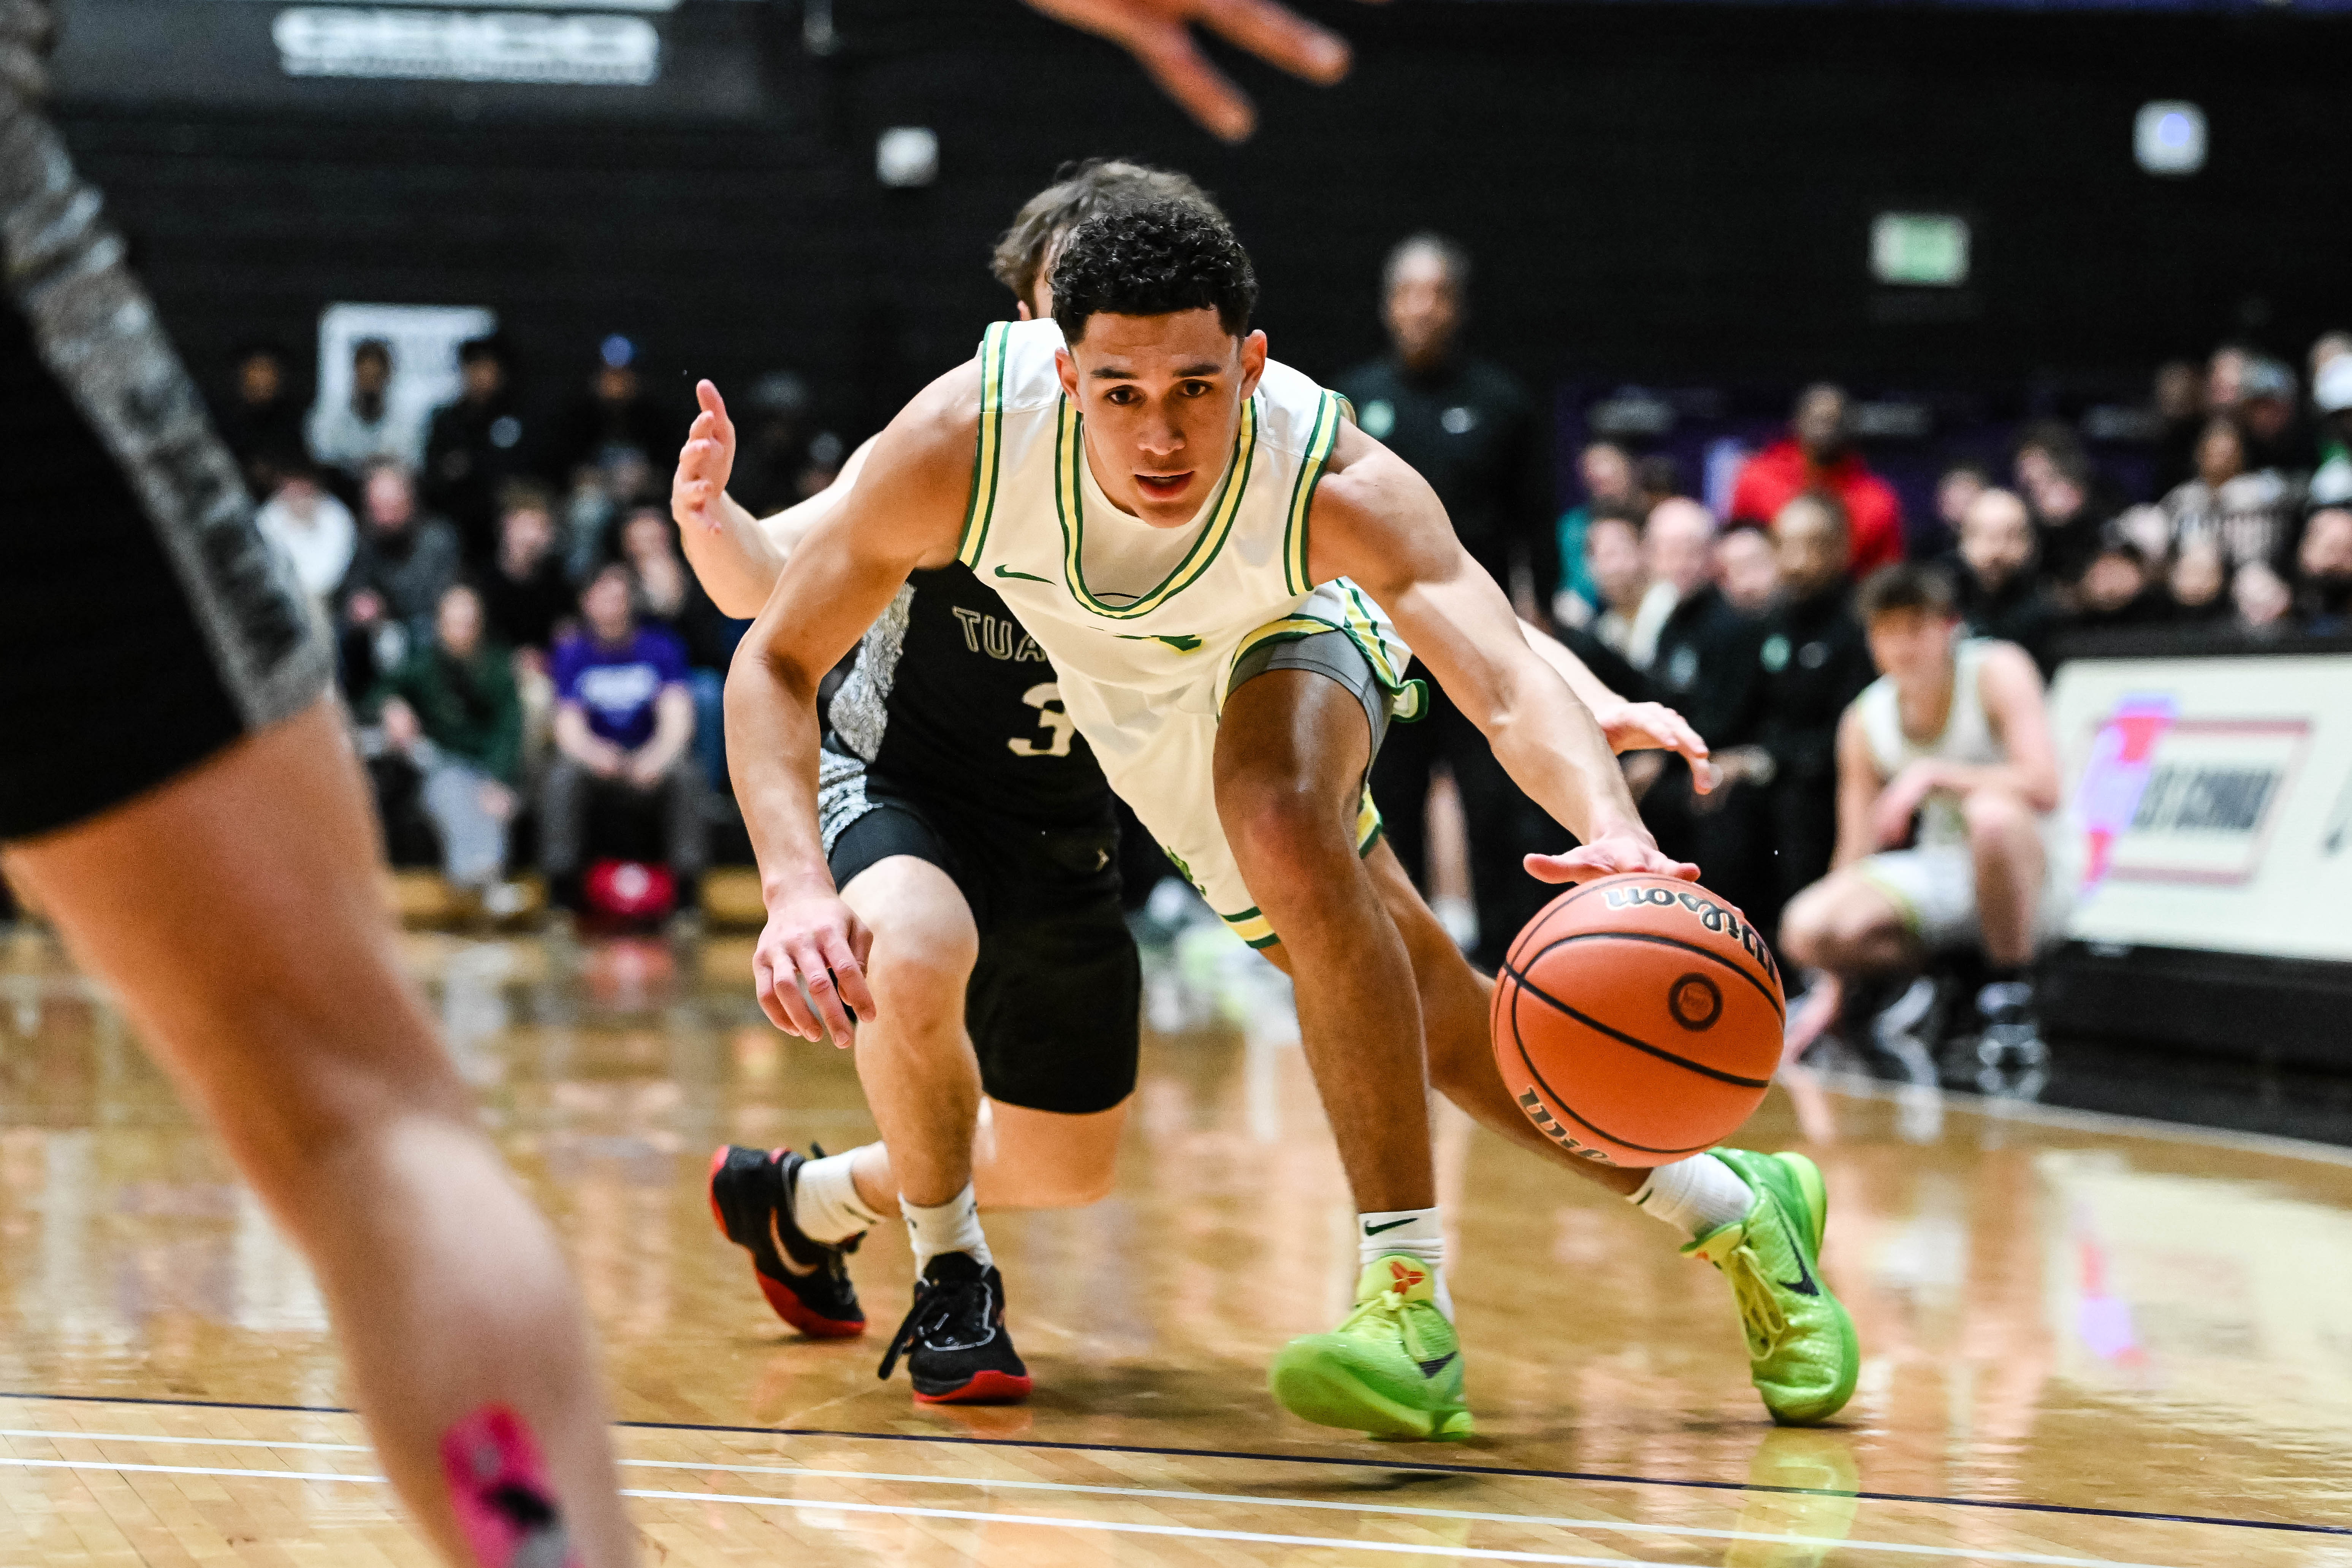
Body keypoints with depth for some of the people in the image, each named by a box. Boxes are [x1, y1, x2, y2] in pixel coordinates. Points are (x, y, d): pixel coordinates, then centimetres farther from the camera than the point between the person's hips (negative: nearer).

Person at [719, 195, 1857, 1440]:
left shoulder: (1337, 484, -40)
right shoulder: (962, 441, -38)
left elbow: (1508, 686, -53)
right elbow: (776, 662, -29)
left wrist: (1617, 836, -74)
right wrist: (797, 884, -46)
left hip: (1274, 647, -3)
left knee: (1290, 836, -34)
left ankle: (1411, 1303, -28)